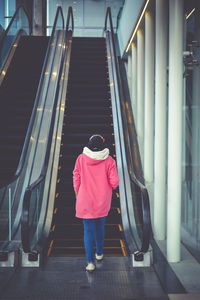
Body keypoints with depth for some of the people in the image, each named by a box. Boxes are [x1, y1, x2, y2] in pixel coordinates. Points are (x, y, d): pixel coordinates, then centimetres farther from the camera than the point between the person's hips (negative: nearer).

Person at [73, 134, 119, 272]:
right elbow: (114, 182, -11)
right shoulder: (109, 160, -8)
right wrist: (110, 186, 12)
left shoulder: (81, 158, -6)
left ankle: (90, 262, -5)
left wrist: (77, 194, 12)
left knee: (88, 230, 3)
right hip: (103, 203, 1)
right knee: (100, 227, 21)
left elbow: (76, 179, -3)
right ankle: (99, 253, 38)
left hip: (86, 201, -1)